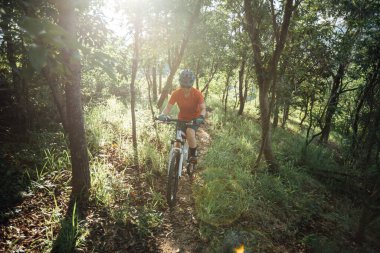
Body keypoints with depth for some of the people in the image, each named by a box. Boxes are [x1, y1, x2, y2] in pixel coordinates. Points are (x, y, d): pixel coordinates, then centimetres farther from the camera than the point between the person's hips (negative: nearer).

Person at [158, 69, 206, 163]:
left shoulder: (197, 94, -23)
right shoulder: (176, 93, -18)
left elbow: (203, 108, -28)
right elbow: (168, 107, -20)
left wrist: (201, 117, -49)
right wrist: (163, 115, -41)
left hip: (195, 119, -3)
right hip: (182, 119, 3)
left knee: (190, 133, -30)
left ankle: (193, 155, -7)